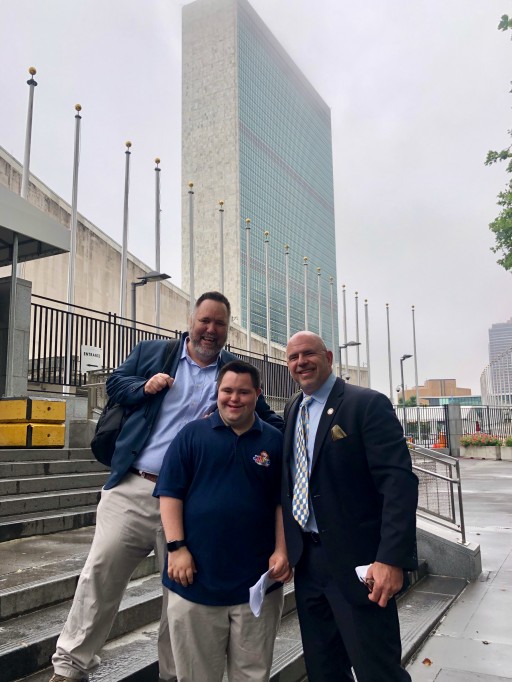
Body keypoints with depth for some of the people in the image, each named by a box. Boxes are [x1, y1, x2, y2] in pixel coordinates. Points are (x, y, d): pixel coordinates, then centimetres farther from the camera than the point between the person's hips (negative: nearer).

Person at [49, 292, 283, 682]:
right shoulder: (151, 352, 8)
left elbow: (267, 420, 11)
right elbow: (114, 384, 11)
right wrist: (144, 387, -8)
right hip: (132, 488, 0)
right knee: (101, 573, 3)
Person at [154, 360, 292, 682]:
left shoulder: (275, 440, 5)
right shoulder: (192, 434, 1)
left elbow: (283, 502, 6)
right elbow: (170, 493, -2)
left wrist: (282, 551, -5)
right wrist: (177, 547, -9)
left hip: (257, 581, 1)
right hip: (197, 576, 0)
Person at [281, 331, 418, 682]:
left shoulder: (368, 404, -12)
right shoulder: (292, 410, 10)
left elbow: (400, 481, -19)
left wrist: (392, 558, -26)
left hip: (356, 560, -6)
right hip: (307, 557, 7)